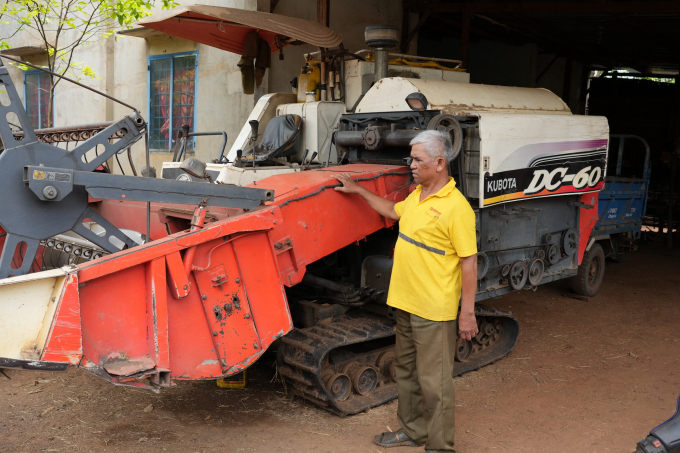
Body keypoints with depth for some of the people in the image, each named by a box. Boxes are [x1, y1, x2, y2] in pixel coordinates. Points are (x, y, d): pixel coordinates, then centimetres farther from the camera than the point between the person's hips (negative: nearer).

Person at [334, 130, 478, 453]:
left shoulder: (456, 207, -19)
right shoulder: (417, 195, 9)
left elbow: (469, 262, -18)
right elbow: (393, 211, 30)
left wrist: (468, 312, -18)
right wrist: (358, 190, 32)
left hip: (434, 311, -9)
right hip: (405, 304, 9)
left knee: (434, 381, 1)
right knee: (406, 372, 21)